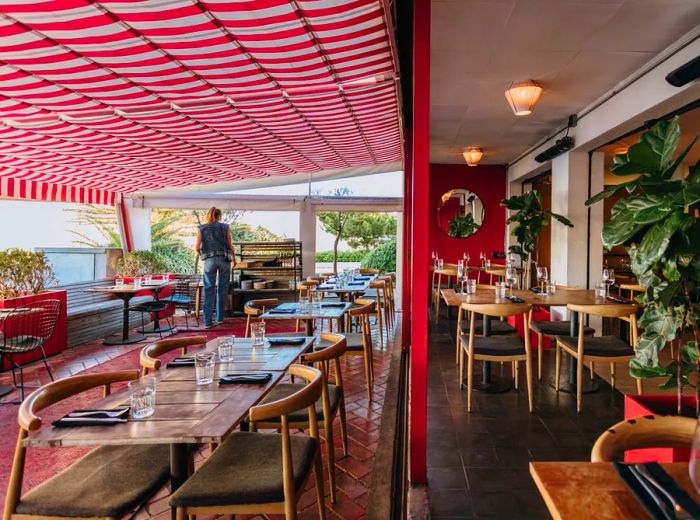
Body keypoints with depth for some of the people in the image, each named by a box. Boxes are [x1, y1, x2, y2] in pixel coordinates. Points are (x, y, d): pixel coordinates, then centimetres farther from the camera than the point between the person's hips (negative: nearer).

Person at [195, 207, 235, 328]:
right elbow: (230, 245, 2)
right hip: (224, 259, 0)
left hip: (209, 260, 0)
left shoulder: (201, 228, 6)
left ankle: (208, 321, -1)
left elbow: (197, 248, 1)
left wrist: (201, 254, 23)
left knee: (209, 290, 3)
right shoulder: (225, 227, 5)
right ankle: (219, 318, 16)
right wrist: (234, 258, 17)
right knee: (222, 289, 10)